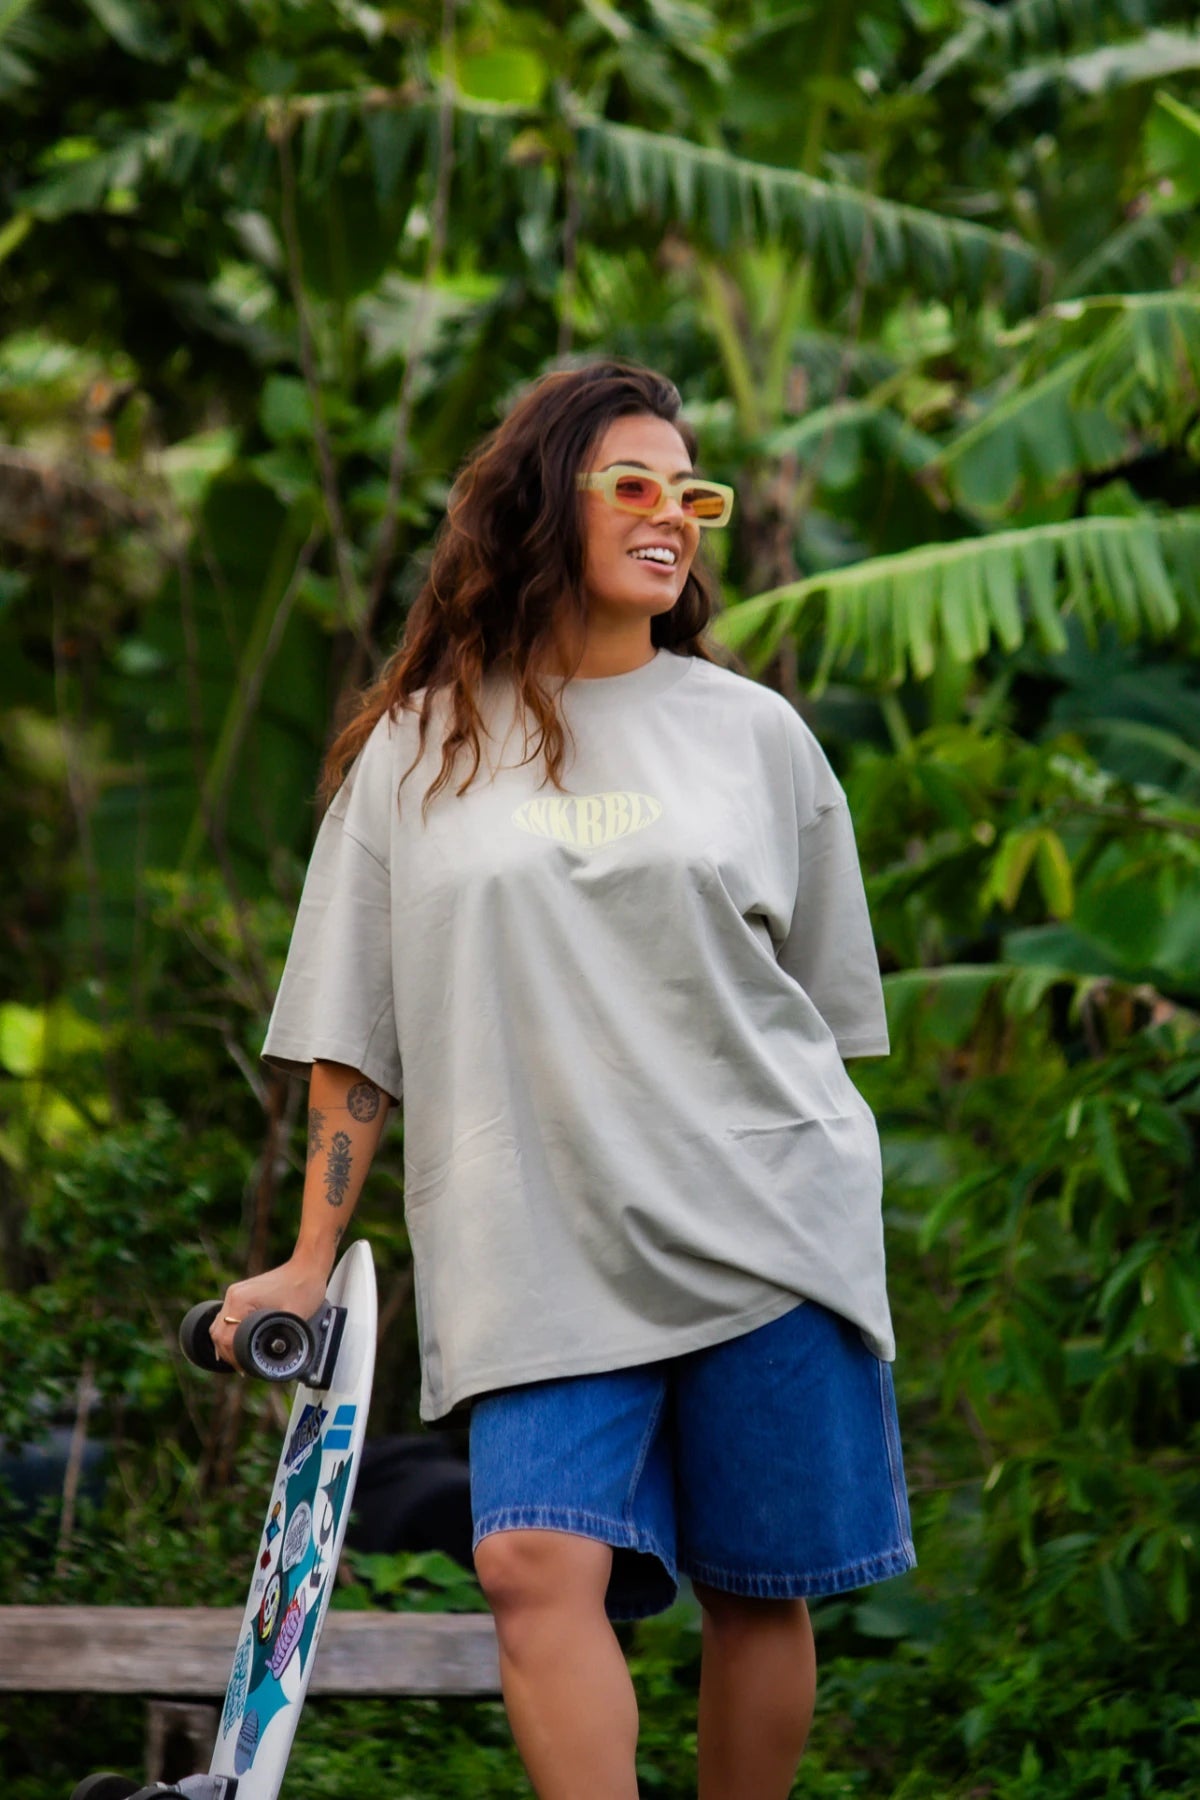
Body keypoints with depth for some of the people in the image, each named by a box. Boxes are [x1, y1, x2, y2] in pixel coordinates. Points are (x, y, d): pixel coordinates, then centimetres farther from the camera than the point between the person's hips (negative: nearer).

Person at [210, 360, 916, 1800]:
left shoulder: (755, 734, 9)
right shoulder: (418, 751, 8)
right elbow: (354, 1035, 9)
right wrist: (310, 1262, 7)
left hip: (764, 1231, 1)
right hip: (542, 1252, -1)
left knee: (757, 1590, 2)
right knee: (539, 1568, -19)